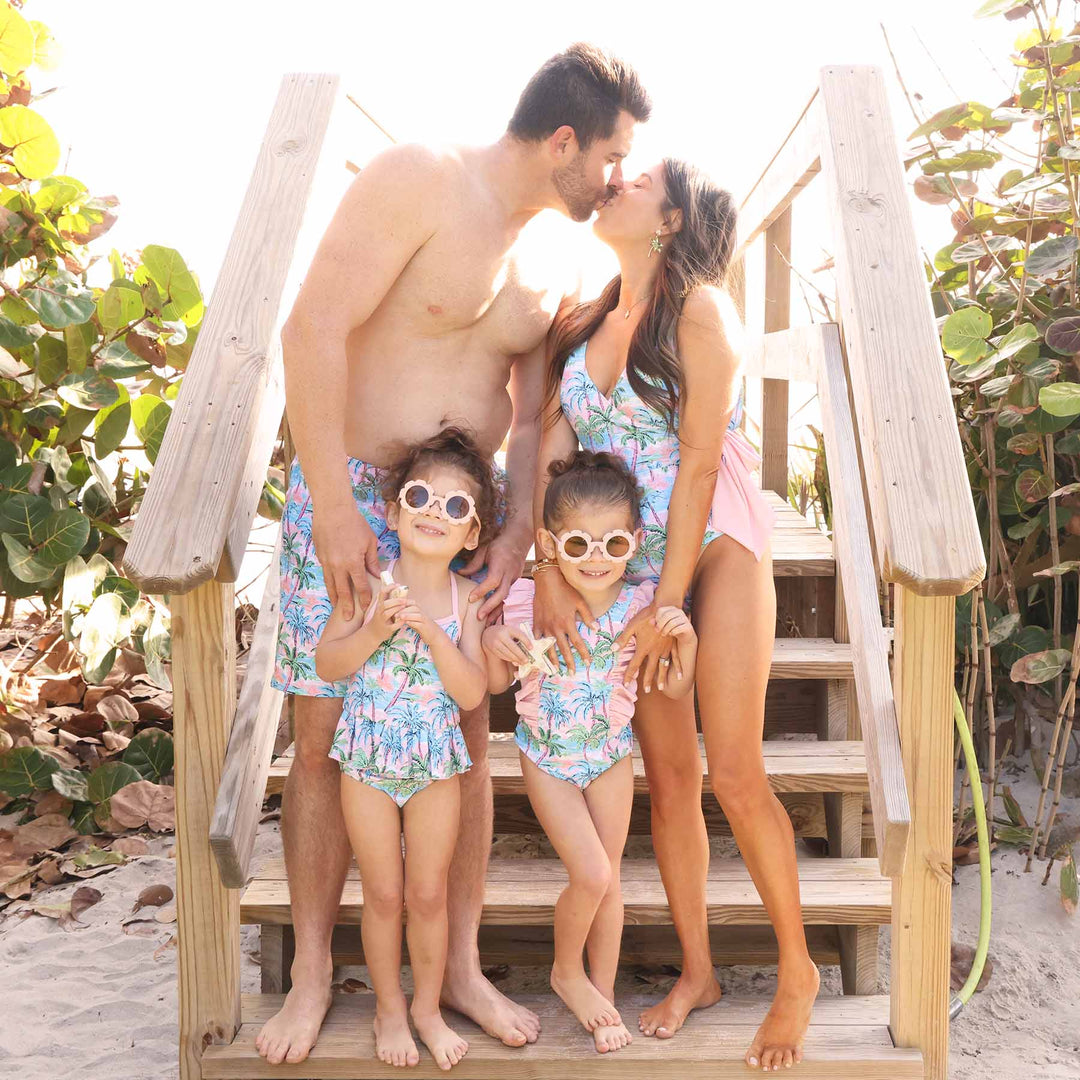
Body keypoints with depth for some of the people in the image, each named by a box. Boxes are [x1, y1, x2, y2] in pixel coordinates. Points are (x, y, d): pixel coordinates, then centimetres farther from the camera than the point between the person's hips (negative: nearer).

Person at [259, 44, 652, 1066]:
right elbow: (313, 331, -19)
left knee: (467, 732, 6)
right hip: (348, 497, -5)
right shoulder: (415, 181, -14)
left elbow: (537, 412, 10)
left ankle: (459, 965, 23)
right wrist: (334, 506, -22)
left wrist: (519, 531, -5)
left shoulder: (554, 255, 7)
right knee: (325, 737, 0)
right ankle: (311, 974, 19)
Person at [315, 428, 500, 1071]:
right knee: (384, 893, 12)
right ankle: (390, 1008, 32)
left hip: (436, 764, 1)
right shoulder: (370, 584, -8)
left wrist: (431, 632, -24)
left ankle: (428, 1008, 32)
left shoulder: (465, 598, -7)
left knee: (428, 895, 11)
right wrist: (375, 631, -24)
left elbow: (472, 694, -13)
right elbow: (327, 664, -8)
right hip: (369, 760, 0)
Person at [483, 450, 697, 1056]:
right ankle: (568, 972, 20)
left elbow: (676, 691, -7)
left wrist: (686, 640, -25)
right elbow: (498, 685, -6)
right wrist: (493, 645, -27)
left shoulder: (640, 606, -17)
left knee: (609, 877, 10)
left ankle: (603, 990, 30)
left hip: (611, 755, 2)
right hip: (546, 756, -2)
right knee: (591, 874, -9)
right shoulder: (526, 601, -20)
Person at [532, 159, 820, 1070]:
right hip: (626, 569, 5)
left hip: (715, 555, -5)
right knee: (668, 775, 8)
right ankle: (697, 971, 22)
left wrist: (668, 604, -15)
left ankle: (797, 970, 13)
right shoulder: (582, 325, 9)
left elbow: (699, 462, -13)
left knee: (733, 774, -7)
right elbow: (548, 448, 2)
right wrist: (547, 571, -10)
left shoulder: (701, 309, -9)